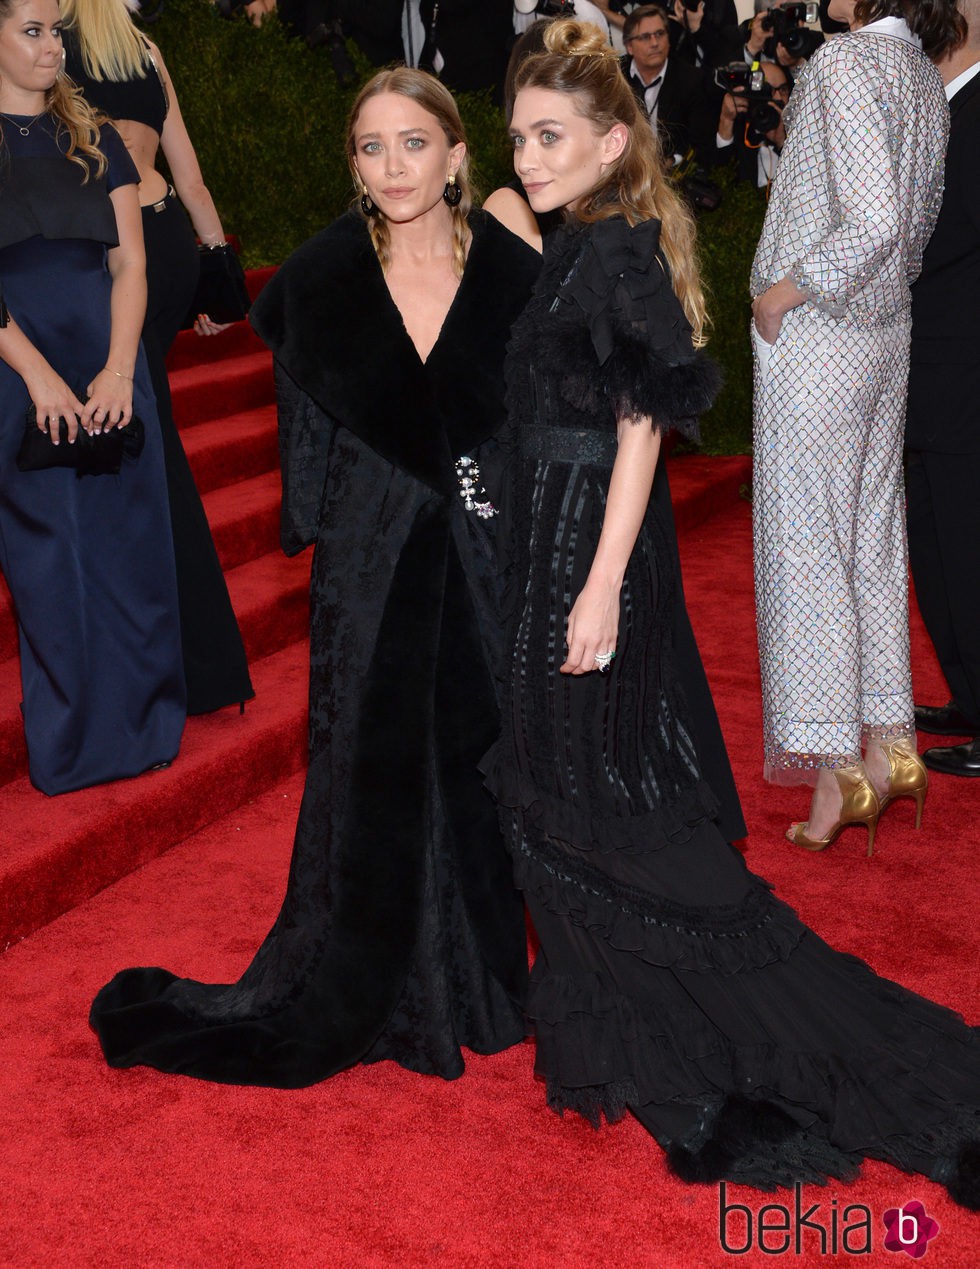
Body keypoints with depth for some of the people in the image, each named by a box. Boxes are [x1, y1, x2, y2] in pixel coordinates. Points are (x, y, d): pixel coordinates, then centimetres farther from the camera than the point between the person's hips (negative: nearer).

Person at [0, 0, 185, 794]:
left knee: (129, 546, 5)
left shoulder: (95, 145, 13)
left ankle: (140, 724, 18)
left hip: (110, 375, 3)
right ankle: (72, 743, 16)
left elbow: (129, 264, 5)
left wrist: (119, 370, -8)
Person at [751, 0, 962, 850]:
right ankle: (888, 746, 21)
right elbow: (919, 222, 14)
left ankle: (836, 771, 3)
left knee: (806, 543, -2)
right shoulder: (922, 70, 11)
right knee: (873, 536, 13)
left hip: (815, 335, -8)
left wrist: (787, 288, -14)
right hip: (886, 331, 8)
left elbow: (875, 222, -23)